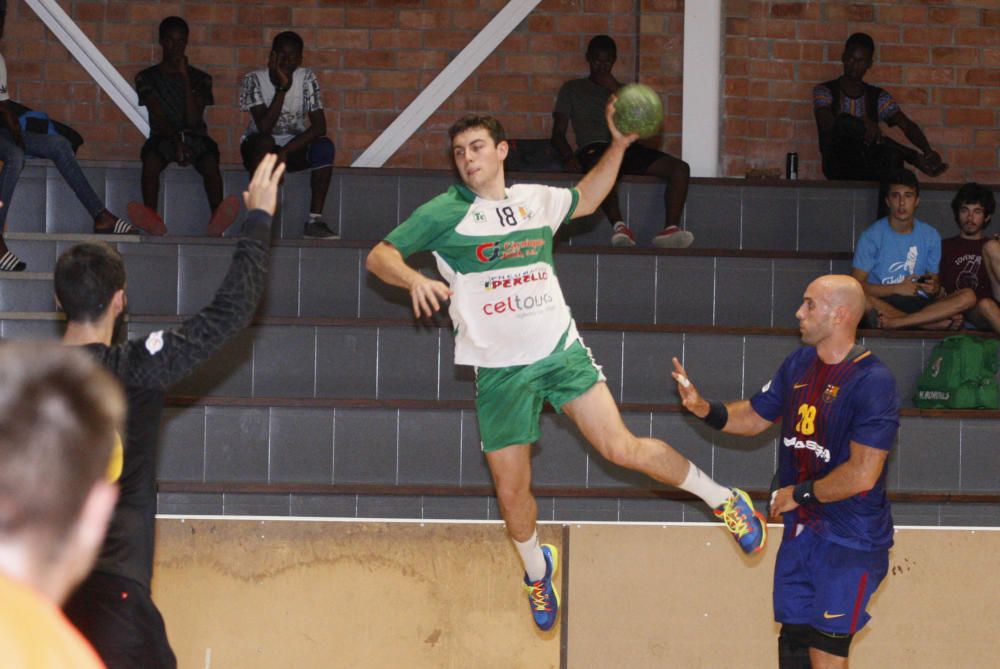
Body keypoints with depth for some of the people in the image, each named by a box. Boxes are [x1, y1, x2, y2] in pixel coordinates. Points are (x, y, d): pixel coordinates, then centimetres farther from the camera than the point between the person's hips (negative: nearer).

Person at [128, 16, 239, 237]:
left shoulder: (200, 79, 11)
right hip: (163, 137, 0)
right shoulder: (146, 78, 10)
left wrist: (185, 78, -6)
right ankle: (152, 219, -53)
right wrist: (176, 141, -21)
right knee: (151, 157, -36)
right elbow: (159, 118, -3)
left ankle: (217, 219, -55)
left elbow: (193, 120, -3)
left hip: (194, 137, 0)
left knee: (210, 160, -34)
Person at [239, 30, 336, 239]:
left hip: (294, 149, 2)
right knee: (265, 142, -36)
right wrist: (281, 89, -31)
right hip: (260, 149, -2)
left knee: (324, 145, -27)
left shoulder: (306, 78, -7)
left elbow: (319, 126, -15)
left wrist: (286, 151, -24)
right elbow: (264, 128, -25)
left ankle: (315, 220, -27)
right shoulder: (255, 80, -14)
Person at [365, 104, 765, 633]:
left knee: (621, 447, -13)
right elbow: (379, 256, -5)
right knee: (511, 491, 2)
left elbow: (586, 198, 31)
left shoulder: (536, 200, 10)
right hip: (499, 369, -1)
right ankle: (537, 570, 32)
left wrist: (618, 144, 19)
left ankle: (722, 499, 5)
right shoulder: (445, 213, -1)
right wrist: (414, 280, -26)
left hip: (562, 351, 1)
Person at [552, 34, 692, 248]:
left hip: (627, 149, 4)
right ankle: (619, 226, -55)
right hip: (593, 149, -4)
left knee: (680, 168, -23)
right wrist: (569, 157, -10)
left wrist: (615, 90, 4)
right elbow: (558, 132, 12)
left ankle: (669, 230, -38)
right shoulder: (573, 89, 22)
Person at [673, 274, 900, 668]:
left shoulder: (873, 382, -19)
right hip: (801, 531, 8)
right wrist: (703, 409, 0)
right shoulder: (799, 364, 7)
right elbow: (754, 417, 19)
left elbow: (862, 474, -23)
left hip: (851, 540, -8)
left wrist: (799, 494, -12)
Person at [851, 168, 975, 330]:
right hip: (884, 303, -3)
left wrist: (932, 288, -11)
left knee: (968, 297, -20)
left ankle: (895, 322, -31)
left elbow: (935, 282, 14)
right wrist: (898, 288, -16)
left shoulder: (930, 236, 10)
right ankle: (943, 322, -28)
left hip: (919, 304, 3)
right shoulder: (871, 236, -1)